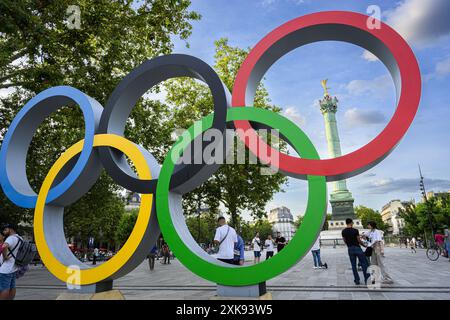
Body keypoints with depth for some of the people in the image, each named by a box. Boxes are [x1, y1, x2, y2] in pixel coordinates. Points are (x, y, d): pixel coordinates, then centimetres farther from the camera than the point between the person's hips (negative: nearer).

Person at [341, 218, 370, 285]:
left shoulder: (343, 231, 1)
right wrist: (364, 245, 9)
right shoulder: (355, 230, -13)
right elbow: (359, 241, -9)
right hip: (357, 248, -4)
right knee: (364, 263, 10)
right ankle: (366, 278, 9)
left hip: (350, 249, 4)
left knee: (353, 265, 9)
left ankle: (357, 280, 11)